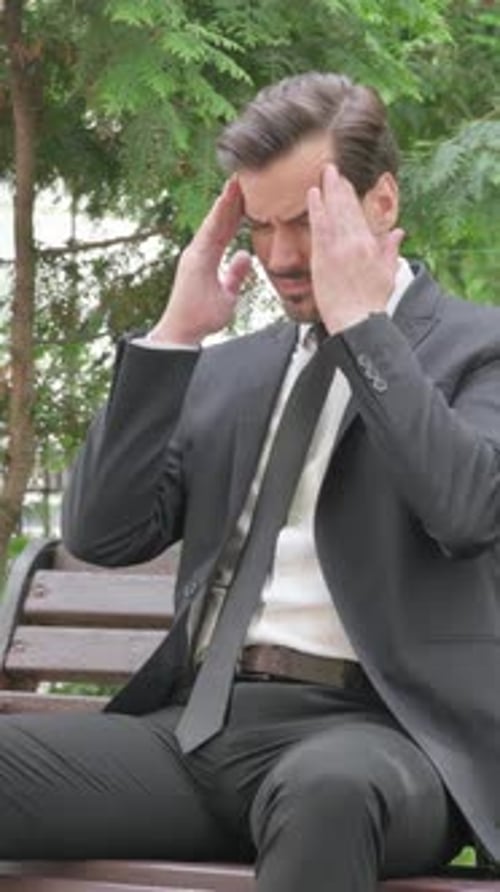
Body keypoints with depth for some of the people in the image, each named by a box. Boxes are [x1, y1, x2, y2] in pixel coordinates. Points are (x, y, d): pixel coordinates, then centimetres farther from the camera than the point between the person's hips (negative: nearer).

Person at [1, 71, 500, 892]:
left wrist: (360, 321, -11)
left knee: (323, 790, -41)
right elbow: (100, 535, 10)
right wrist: (176, 334, 4)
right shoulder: (230, 369, 21)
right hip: (198, 727, 5)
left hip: (374, 732, -5)